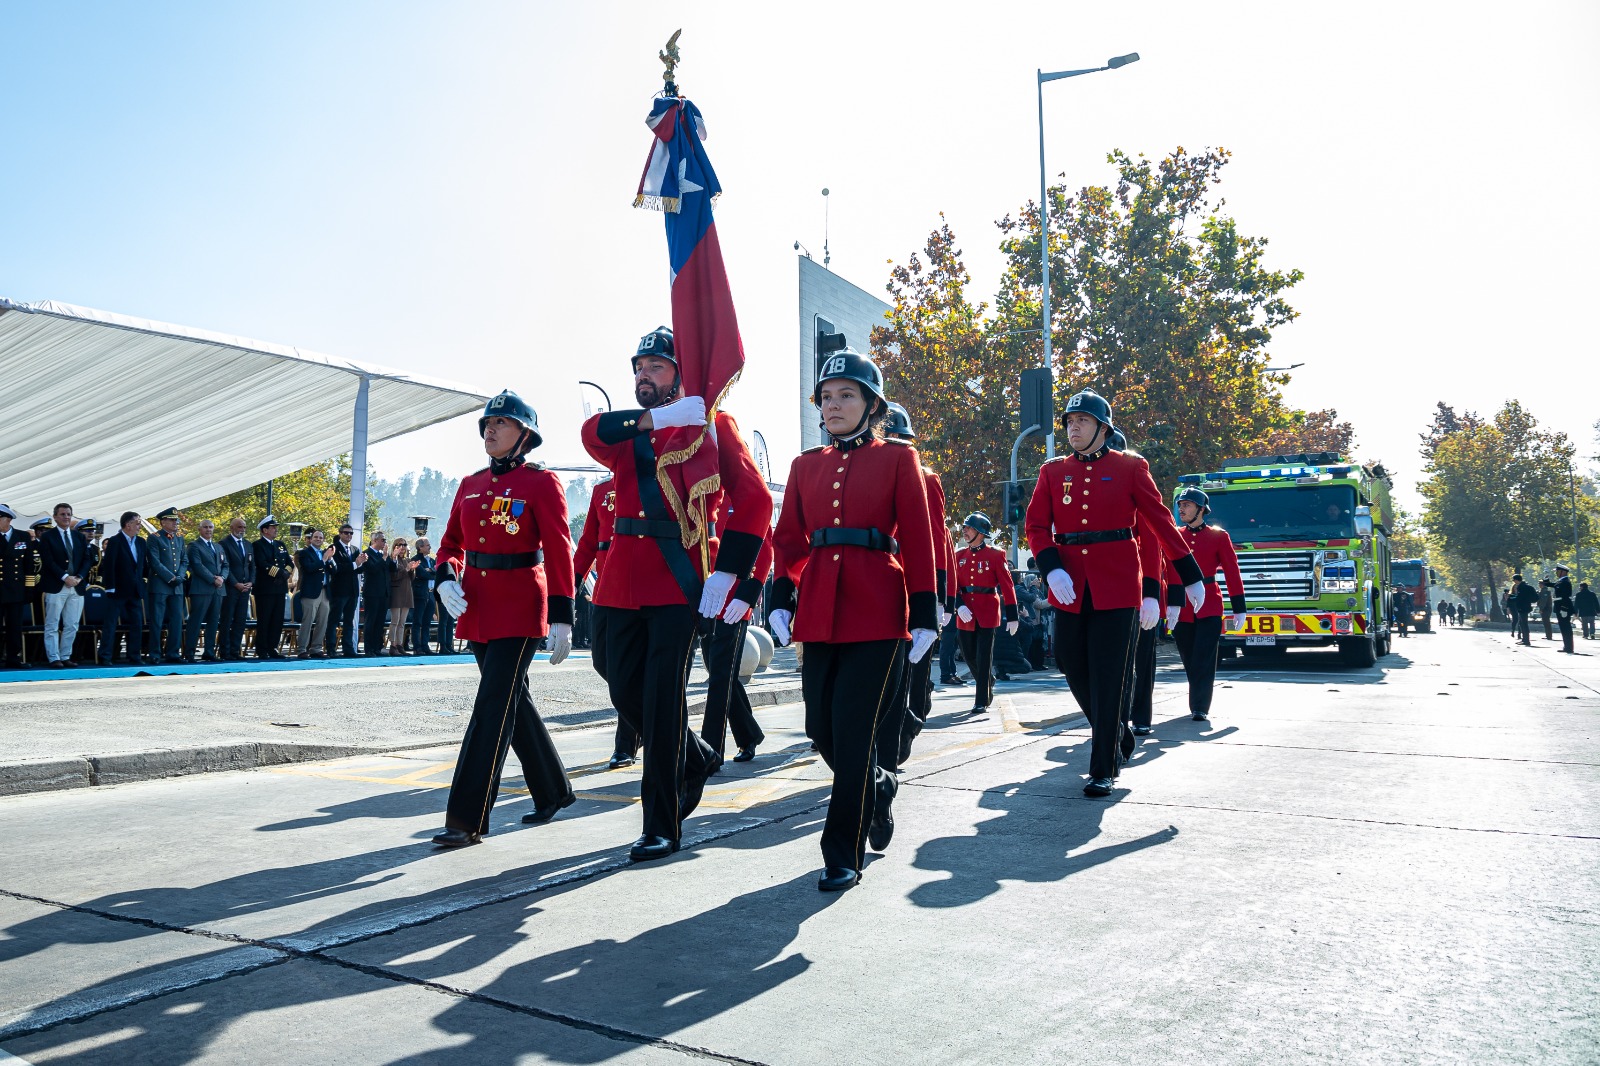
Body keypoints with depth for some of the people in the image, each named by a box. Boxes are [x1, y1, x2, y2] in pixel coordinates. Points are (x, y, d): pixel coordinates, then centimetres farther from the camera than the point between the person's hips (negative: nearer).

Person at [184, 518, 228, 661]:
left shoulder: (218, 547, 21)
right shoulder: (194, 545, 0)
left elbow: (225, 565, 16)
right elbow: (197, 565, -11)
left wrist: (222, 577, -4)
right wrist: (213, 579, -15)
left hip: (218, 589, 7)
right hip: (201, 589, -7)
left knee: (213, 622, 7)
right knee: (195, 622, -7)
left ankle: (209, 652, 10)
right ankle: (189, 654, -6)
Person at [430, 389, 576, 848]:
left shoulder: (542, 483, -7)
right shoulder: (470, 485, 11)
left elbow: (559, 551, -11)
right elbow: (451, 542, 16)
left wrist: (561, 618, -16)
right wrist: (446, 579, -6)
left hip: (520, 611, -7)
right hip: (478, 609, 7)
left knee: (493, 707, -10)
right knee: (515, 700, 14)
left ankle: (467, 818, -5)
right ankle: (553, 790, 30)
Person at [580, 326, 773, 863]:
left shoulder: (713, 425, 2)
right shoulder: (628, 431, 17)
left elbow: (754, 501, -7)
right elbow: (592, 432, -8)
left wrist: (725, 577, -16)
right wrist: (654, 418, -20)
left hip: (680, 581, -6)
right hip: (623, 580, 6)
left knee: (662, 698, -5)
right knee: (625, 691, 10)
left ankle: (662, 827, 9)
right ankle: (697, 758, 37)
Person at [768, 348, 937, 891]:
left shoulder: (898, 458, 2)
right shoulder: (806, 464, 14)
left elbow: (918, 539, -1)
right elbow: (790, 538, 11)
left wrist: (925, 614, -6)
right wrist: (781, 598, -3)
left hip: (877, 612, -4)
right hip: (819, 611, 5)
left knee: (852, 732, -5)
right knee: (820, 727, 8)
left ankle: (844, 857, 7)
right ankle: (878, 787, 38)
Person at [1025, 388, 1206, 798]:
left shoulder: (1130, 467, 2)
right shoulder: (1053, 471, 8)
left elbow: (1160, 524, 4)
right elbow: (1036, 526, 2)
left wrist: (1191, 577, 5)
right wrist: (1052, 570, -14)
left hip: (1117, 588, -3)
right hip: (1070, 588, 3)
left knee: (1107, 679, -3)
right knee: (1074, 668, 10)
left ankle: (1103, 770, 7)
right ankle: (1112, 731, 36)